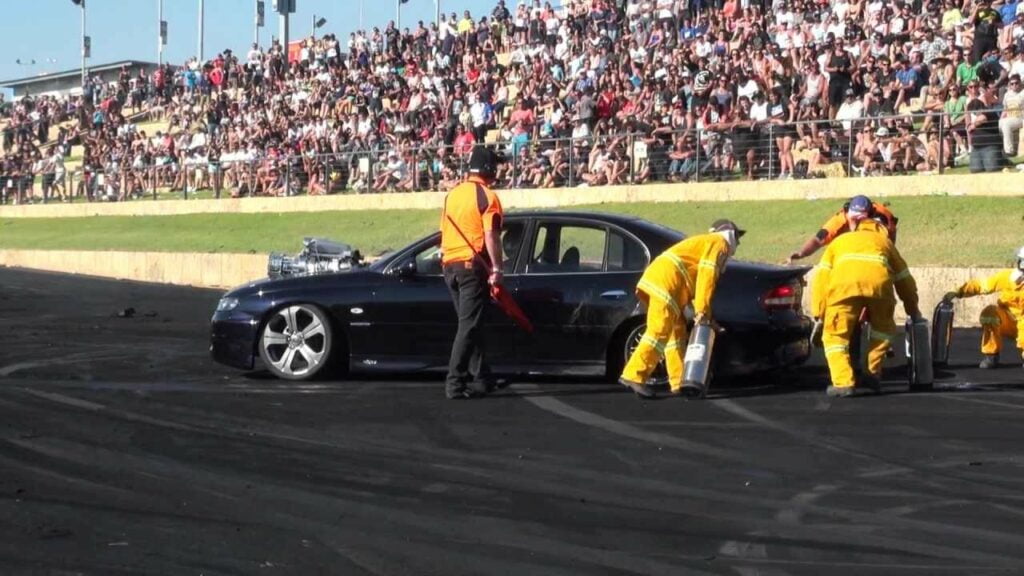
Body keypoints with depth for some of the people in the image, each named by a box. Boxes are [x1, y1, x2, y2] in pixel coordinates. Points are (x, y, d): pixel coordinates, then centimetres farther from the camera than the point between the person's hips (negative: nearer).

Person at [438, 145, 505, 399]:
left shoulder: (453, 194, 14)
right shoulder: (487, 197, -9)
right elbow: (491, 235, -17)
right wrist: (496, 268, -16)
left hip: (450, 264, 8)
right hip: (473, 265, -8)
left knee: (470, 323, 14)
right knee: (469, 326, -7)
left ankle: (481, 378, 18)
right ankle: (455, 382, -14)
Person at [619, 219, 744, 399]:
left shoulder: (705, 243, 33)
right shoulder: (719, 243, 5)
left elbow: (697, 277, 28)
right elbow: (707, 275, -8)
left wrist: (700, 311, 18)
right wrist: (702, 310, -11)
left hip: (656, 279, 10)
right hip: (665, 282, -10)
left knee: (677, 332, 12)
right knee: (658, 333, -16)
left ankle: (679, 384, 12)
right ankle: (633, 376, -24)